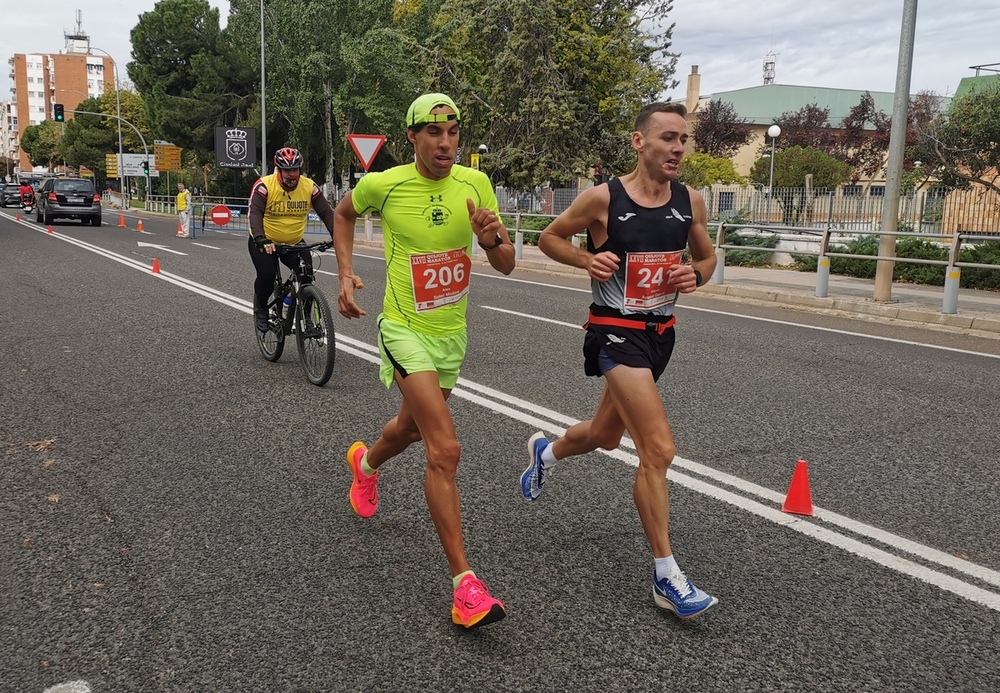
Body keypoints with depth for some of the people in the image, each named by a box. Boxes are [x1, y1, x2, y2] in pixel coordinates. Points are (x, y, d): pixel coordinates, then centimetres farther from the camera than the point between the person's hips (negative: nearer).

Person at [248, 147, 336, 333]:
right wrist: (261, 239, -44)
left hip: (294, 243, 2)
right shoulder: (264, 186, -19)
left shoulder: (309, 187, -11)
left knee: (306, 274, -18)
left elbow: (326, 212, -12)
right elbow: (255, 213, -28)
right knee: (267, 276, -21)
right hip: (264, 242, -2)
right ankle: (260, 307, 12)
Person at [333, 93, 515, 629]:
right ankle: (464, 583, -12)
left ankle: (366, 462, 63)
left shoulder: (475, 183, -4)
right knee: (445, 449, -18)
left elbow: (507, 265, -2)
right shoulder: (383, 184, -11)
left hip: (451, 332, 5)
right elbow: (344, 212, 12)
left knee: (412, 427, 27)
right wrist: (345, 274, 1)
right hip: (405, 329, -5)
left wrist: (491, 238, -24)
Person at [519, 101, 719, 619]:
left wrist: (695, 275, -8)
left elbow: (707, 256, 15)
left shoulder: (691, 202, 1)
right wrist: (587, 260, -16)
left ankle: (545, 452, 57)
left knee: (606, 435, 23)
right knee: (659, 450, -16)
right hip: (616, 332, -6)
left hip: (661, 332, 7)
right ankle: (667, 578, -4)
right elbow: (549, 237, 2)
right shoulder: (602, 198, -12)